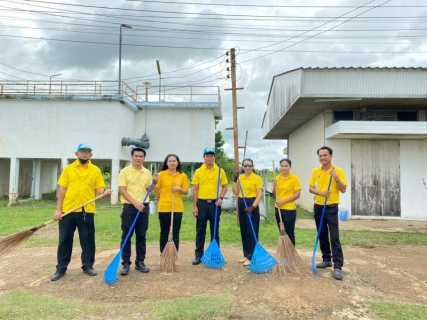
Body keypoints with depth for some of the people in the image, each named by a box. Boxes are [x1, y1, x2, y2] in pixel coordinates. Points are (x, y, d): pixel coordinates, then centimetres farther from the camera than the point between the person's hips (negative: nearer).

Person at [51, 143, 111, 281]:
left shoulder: (96, 170, 5)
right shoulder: (68, 169, 4)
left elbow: (98, 189, 2)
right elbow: (62, 190, 3)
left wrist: (104, 191, -21)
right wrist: (58, 209, -2)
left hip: (87, 211, 0)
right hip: (68, 210, 0)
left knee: (88, 239, 8)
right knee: (65, 240, 8)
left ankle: (88, 265, 22)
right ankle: (61, 268, 21)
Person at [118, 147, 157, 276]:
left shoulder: (147, 172, 8)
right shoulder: (124, 172, -4)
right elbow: (122, 190, -10)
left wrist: (154, 182, -4)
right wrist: (135, 203, -18)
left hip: (144, 207, 4)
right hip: (129, 207, -4)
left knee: (141, 236, 9)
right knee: (126, 236, 2)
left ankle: (140, 262, 20)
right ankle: (125, 263, 13)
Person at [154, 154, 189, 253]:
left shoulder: (183, 175, 3)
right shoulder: (161, 174, -2)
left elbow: (186, 191, 5)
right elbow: (156, 189, 2)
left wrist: (179, 189, -13)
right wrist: (160, 201, 1)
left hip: (177, 208, 1)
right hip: (164, 208, -1)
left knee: (175, 234, 6)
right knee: (164, 233, 9)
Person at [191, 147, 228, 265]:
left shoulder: (220, 171, 3)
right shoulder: (198, 171, 1)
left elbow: (224, 186, 8)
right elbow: (195, 189, 1)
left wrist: (221, 198, -10)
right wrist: (194, 206, -3)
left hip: (215, 203, 0)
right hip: (202, 203, 0)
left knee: (215, 230, 9)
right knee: (200, 230, 6)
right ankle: (199, 255, 16)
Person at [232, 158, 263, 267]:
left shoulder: (257, 178, -8)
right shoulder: (240, 177, 9)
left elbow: (260, 194, -12)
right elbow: (236, 192, 5)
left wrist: (253, 207, -23)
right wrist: (235, 180, -4)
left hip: (252, 204, -6)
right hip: (241, 204, 6)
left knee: (252, 231, -3)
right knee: (243, 231, 12)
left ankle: (251, 257, 6)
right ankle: (246, 255, 24)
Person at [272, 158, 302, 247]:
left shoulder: (294, 178, -8)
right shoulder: (277, 178, 7)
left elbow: (297, 195, -13)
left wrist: (283, 201, -18)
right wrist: (274, 187, -7)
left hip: (289, 209, -5)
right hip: (278, 208, 5)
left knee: (289, 233, 3)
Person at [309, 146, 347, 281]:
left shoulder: (338, 171, -6)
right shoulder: (315, 171, 6)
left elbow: (343, 190, -8)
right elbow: (310, 188, 4)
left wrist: (336, 178, -23)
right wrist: (320, 192, -15)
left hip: (331, 207, -4)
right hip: (318, 206, 5)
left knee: (334, 237, -7)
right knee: (322, 235, 12)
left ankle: (338, 267, -4)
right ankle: (326, 259, 26)